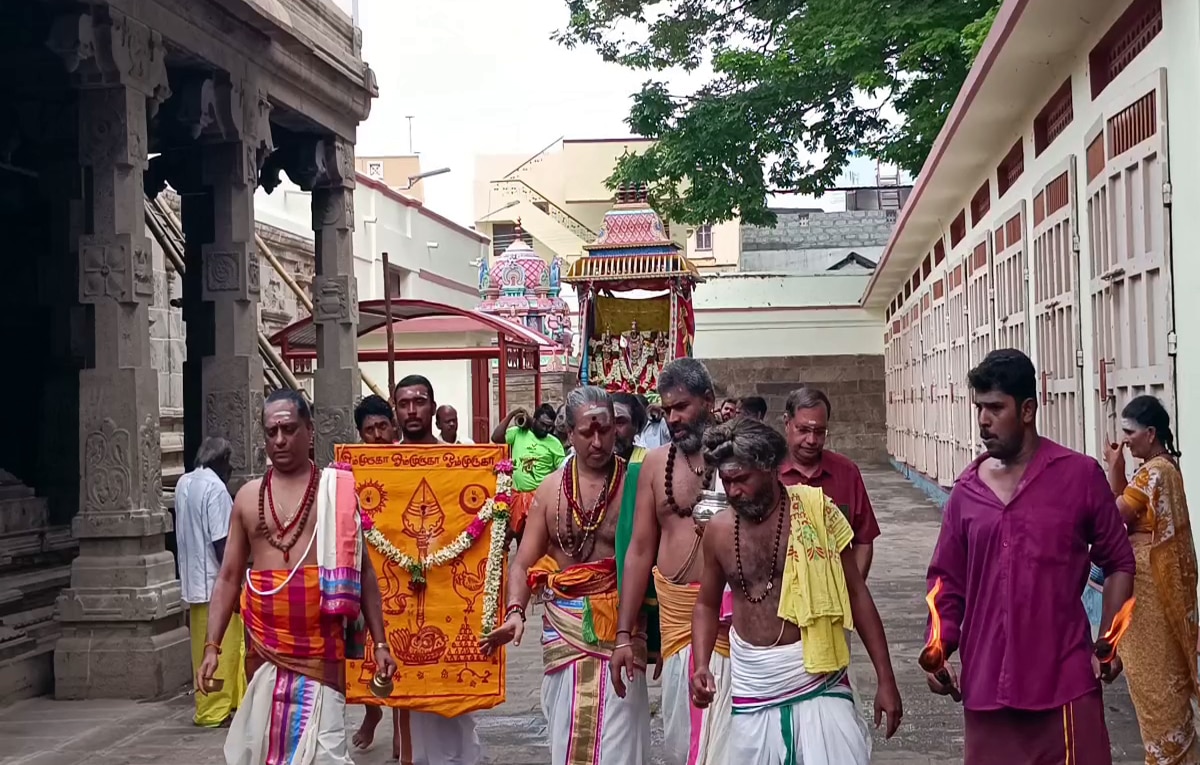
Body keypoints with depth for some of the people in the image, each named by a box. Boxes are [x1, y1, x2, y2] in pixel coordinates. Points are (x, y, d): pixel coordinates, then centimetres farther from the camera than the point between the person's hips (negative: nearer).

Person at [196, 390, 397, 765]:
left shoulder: (338, 489, 3)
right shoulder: (248, 496, 10)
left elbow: (363, 569, 5)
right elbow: (229, 577, 11)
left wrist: (379, 642, 0)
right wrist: (212, 647, 2)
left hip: (320, 637, -3)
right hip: (264, 638, 3)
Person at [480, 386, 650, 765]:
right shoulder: (550, 488, 4)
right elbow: (523, 562, 4)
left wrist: (639, 630, -18)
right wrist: (515, 611, -14)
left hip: (620, 624, -3)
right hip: (563, 625, 3)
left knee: (616, 733, -2)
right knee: (568, 730, 10)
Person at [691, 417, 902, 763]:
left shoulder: (815, 511, -7)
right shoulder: (718, 530, 2)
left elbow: (856, 595, -1)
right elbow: (707, 605, 16)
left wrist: (886, 679, -2)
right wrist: (701, 666, -2)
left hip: (819, 682, -3)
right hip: (753, 691, 3)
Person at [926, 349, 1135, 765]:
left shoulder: (1080, 475, -4)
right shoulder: (966, 490, 5)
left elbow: (1119, 562, 4)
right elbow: (948, 581, 9)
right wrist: (939, 652, -3)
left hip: (1064, 683, -3)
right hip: (986, 685, 3)